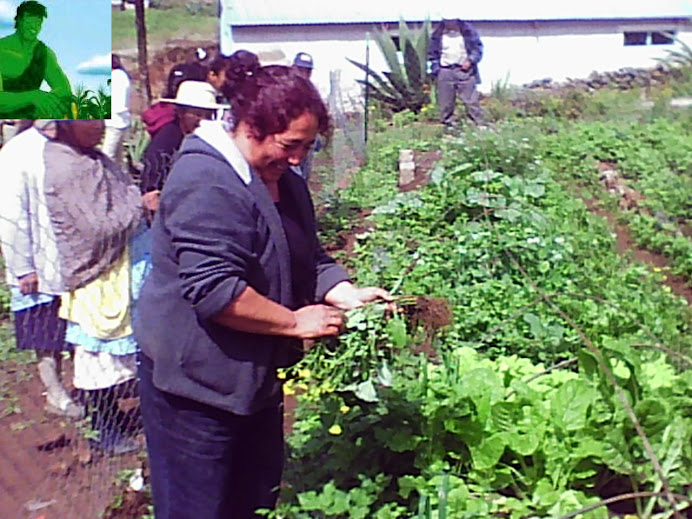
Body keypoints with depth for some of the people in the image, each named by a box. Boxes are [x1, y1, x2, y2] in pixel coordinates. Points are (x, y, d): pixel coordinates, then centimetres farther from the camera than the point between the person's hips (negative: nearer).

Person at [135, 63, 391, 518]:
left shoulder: (286, 184, 8)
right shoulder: (207, 182, -22)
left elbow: (309, 262, 15)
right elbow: (214, 289, -30)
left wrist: (350, 295, -4)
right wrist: (296, 322, -21)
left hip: (257, 377, 9)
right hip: (197, 382, -9)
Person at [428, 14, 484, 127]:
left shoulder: (467, 30, 2)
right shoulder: (438, 34, 5)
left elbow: (478, 47, 6)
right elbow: (432, 53, 10)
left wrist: (470, 60, -8)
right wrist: (435, 69, 0)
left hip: (464, 71, -1)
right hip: (445, 72, 1)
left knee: (471, 100, -3)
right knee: (445, 103, 3)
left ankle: (479, 124, 1)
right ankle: (448, 124, 13)